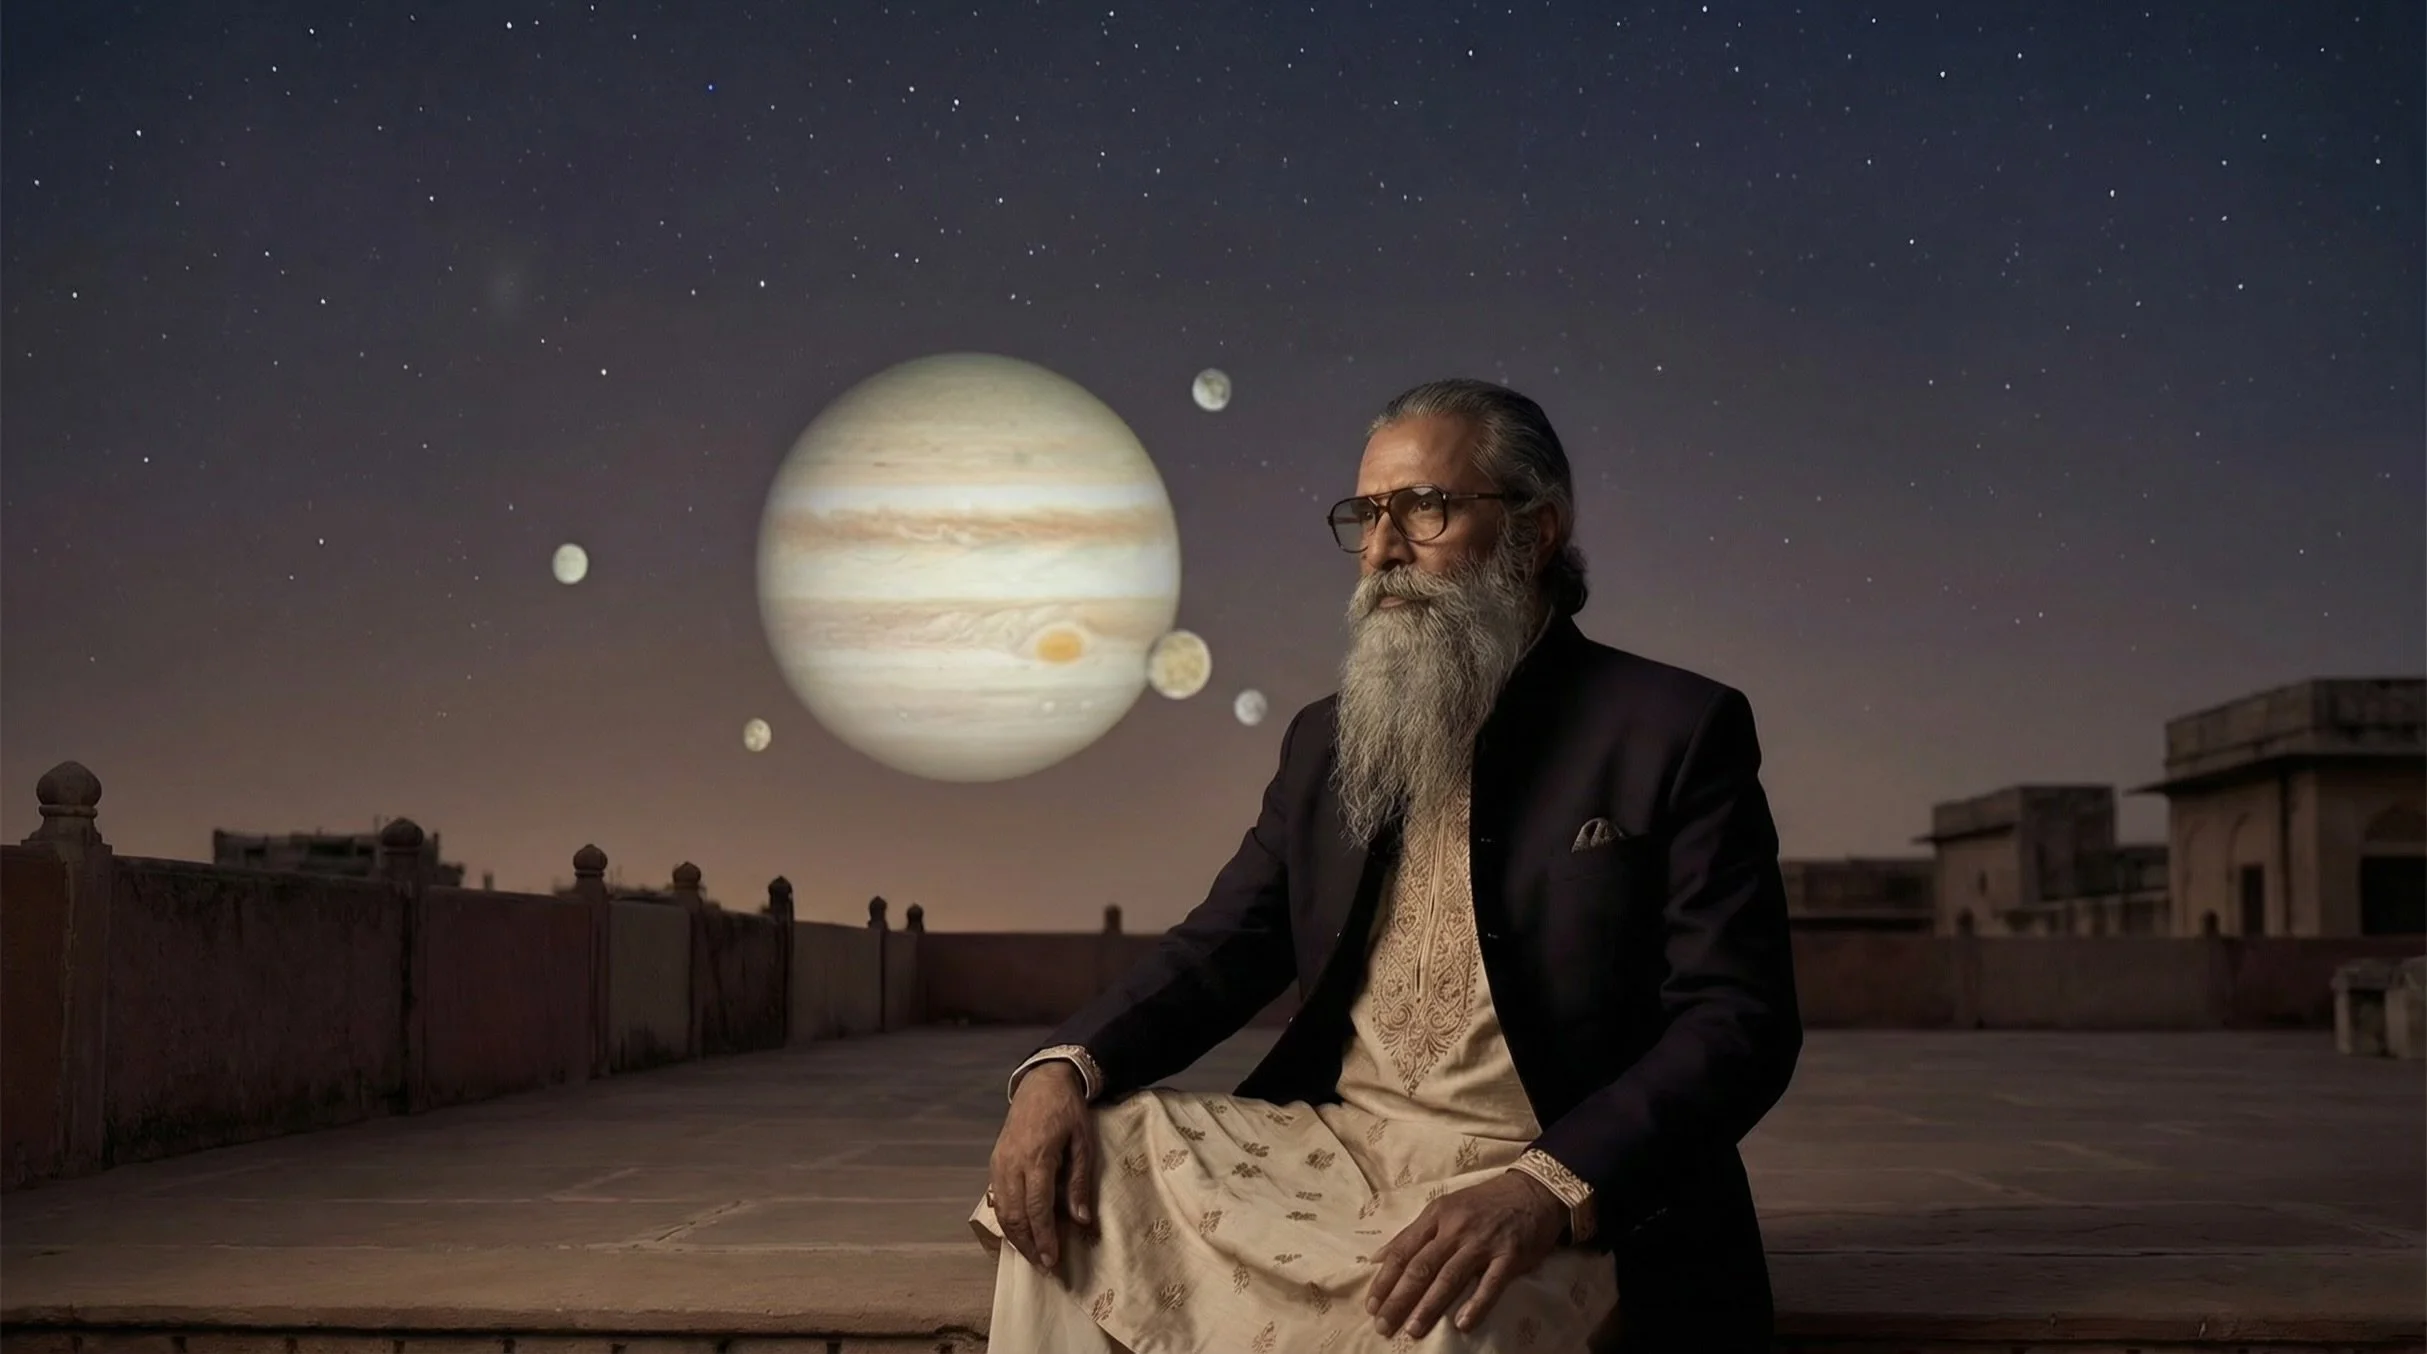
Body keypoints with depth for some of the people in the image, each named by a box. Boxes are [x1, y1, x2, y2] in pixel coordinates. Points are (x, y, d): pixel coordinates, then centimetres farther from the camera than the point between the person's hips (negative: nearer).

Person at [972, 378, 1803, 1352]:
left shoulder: (1676, 730, -3)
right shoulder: (1327, 740, 15)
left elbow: (1740, 1022, -11)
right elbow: (1222, 947, 13)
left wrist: (1548, 1191, -27)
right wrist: (1068, 1067, -9)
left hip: (1575, 1192, -5)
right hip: (1334, 1153, 6)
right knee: (1065, 1171, -13)